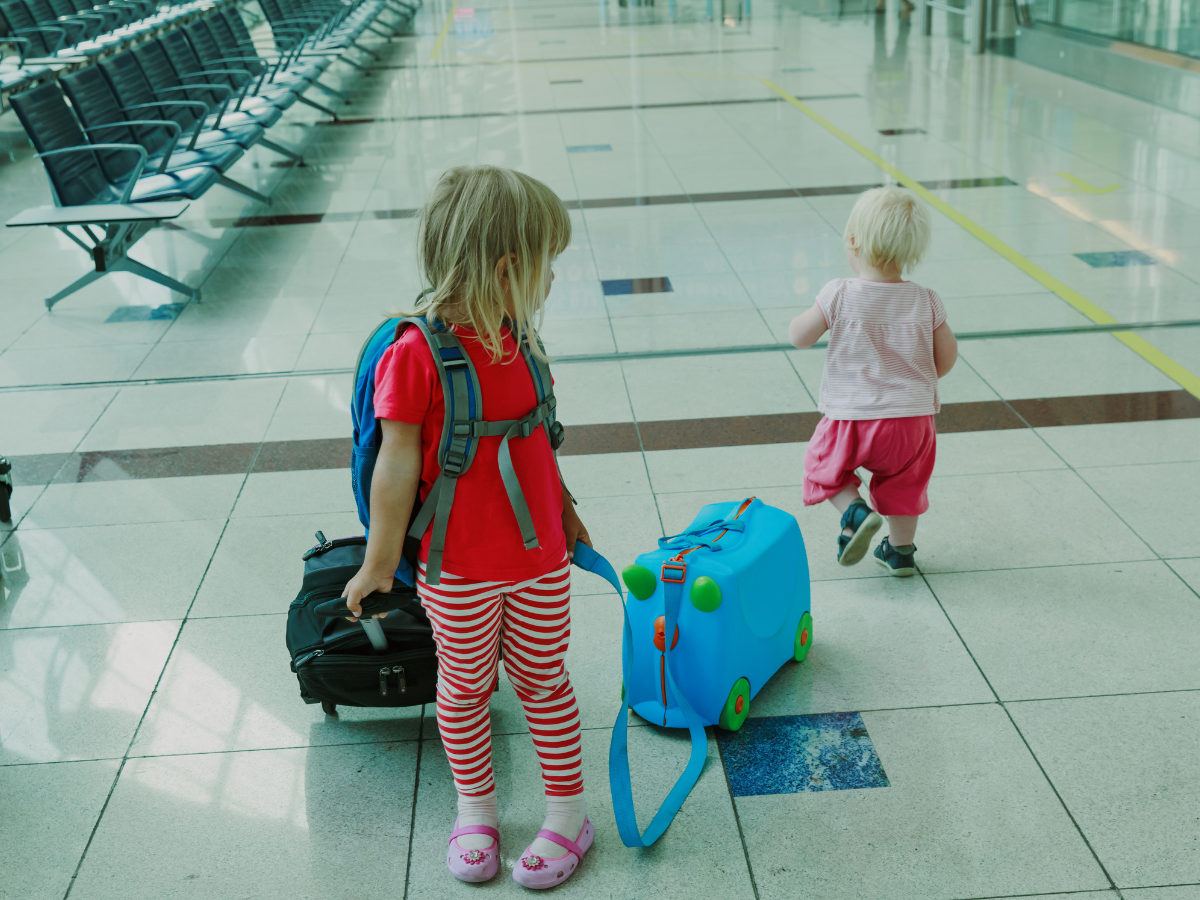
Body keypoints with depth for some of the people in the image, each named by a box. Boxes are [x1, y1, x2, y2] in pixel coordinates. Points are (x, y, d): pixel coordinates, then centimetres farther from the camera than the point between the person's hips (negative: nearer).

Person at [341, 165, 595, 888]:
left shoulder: (518, 340, -1)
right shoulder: (415, 355, -22)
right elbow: (397, 466, -16)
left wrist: (563, 509, 22)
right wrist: (381, 563, -9)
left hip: (541, 559, 5)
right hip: (458, 570, -5)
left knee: (545, 681, 15)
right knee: (465, 690, 14)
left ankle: (568, 814, 30)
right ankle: (476, 811, 34)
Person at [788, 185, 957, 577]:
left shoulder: (839, 296, -15)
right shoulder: (926, 302, -7)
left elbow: (798, 336, -5)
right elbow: (946, 357, 3)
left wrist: (811, 314, 15)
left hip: (852, 416, -3)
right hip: (912, 416, 3)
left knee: (824, 465, 20)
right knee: (903, 480, 24)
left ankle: (855, 512, -2)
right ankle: (900, 549, 29)